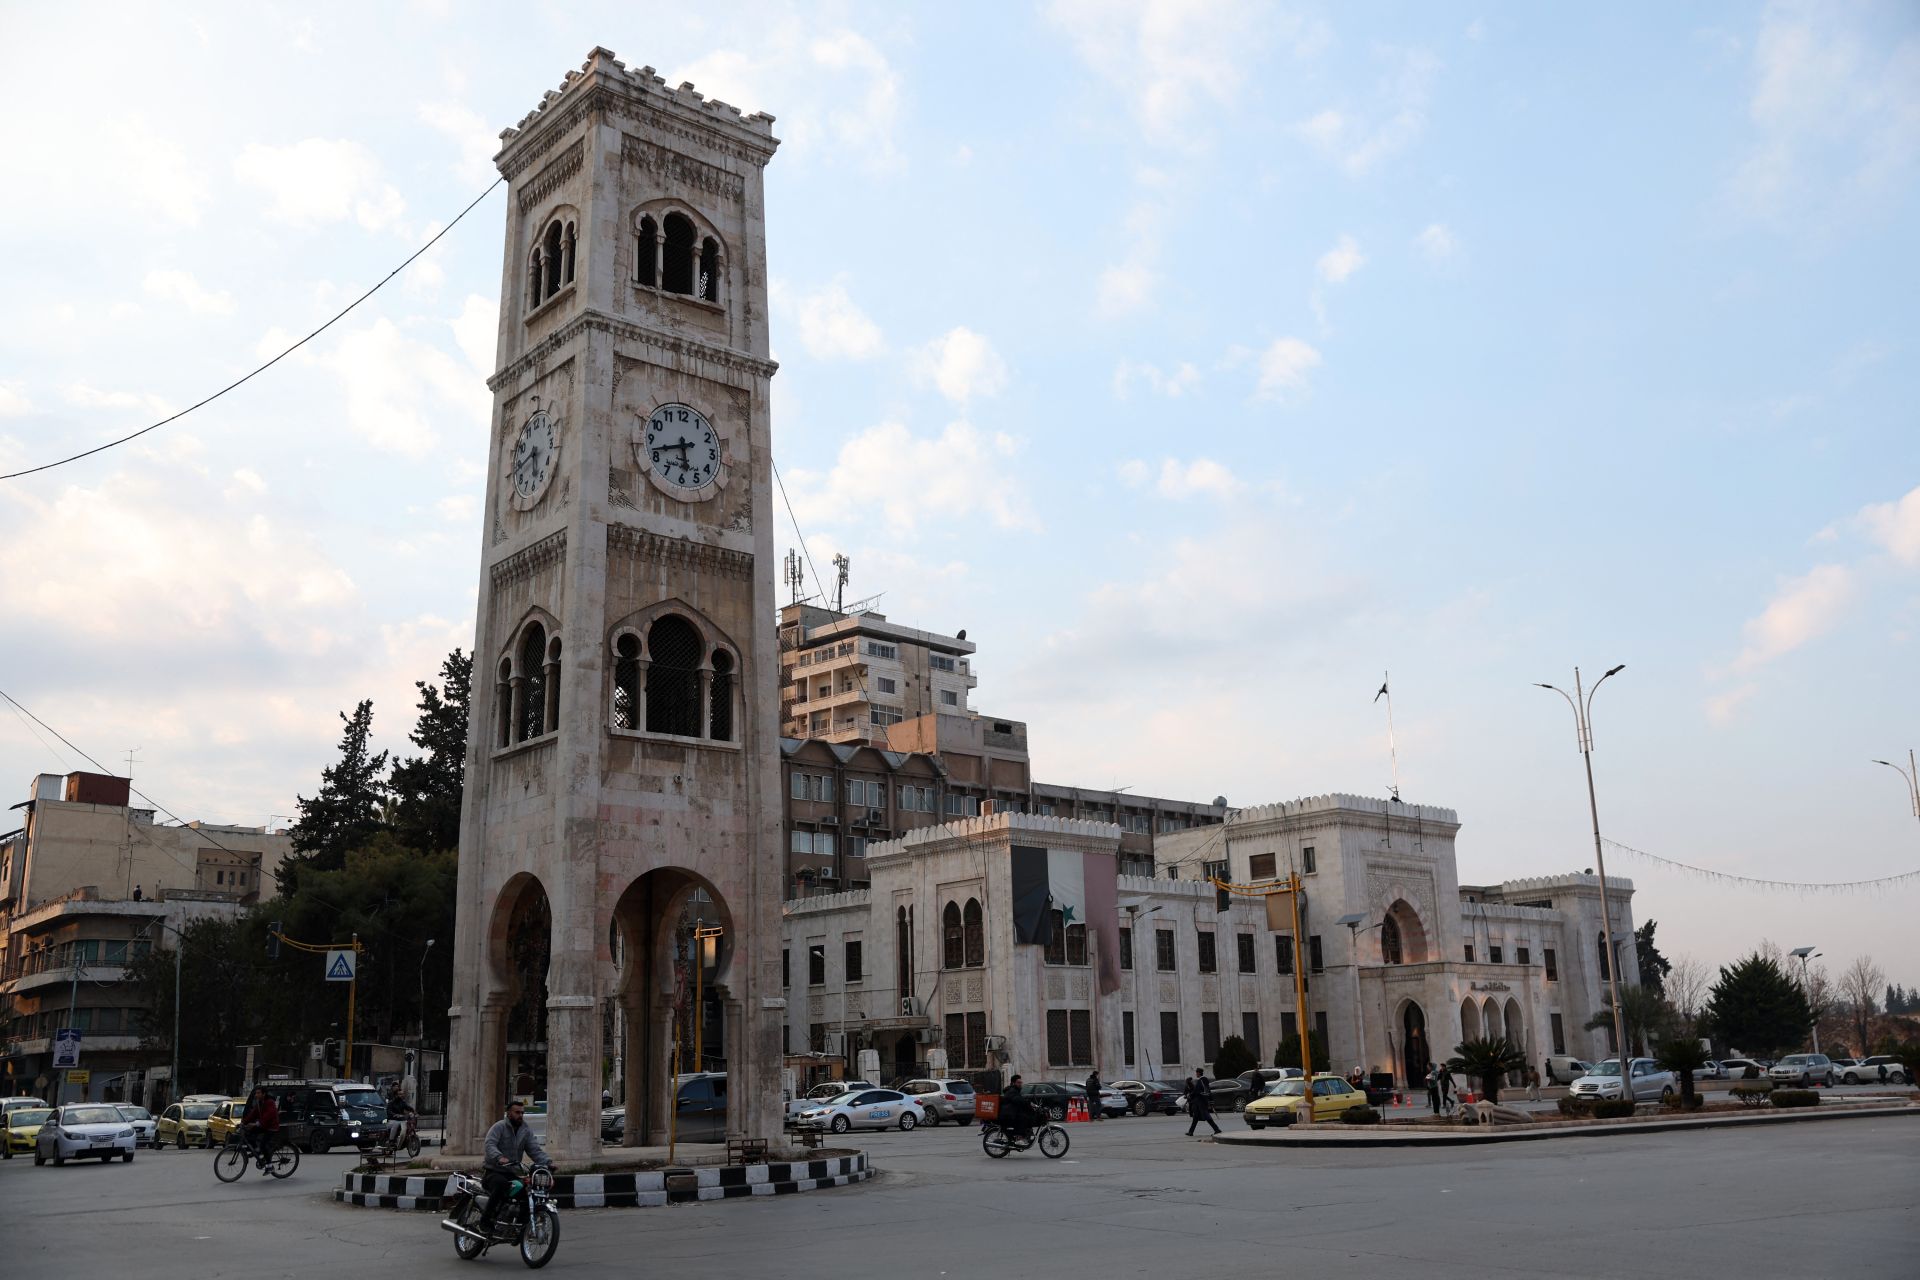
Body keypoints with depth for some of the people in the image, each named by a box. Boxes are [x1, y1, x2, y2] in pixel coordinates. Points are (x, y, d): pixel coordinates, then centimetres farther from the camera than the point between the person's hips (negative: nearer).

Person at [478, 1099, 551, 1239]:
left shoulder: (526, 1131, 12)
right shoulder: (499, 1127, -5)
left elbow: (535, 1150, 3)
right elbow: (490, 1145, -21)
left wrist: (547, 1162, -17)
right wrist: (499, 1157, -42)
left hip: (512, 1173, 5)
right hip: (493, 1171, -5)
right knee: (501, 1185, -37)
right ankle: (485, 1221, -24)